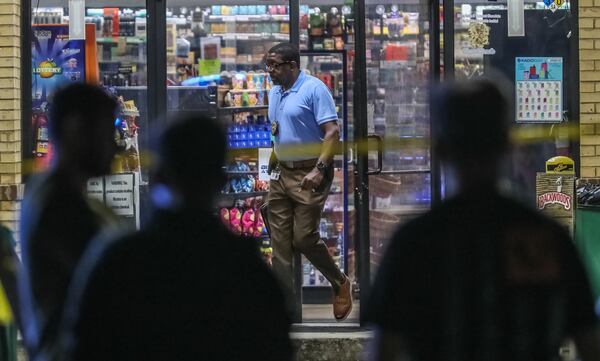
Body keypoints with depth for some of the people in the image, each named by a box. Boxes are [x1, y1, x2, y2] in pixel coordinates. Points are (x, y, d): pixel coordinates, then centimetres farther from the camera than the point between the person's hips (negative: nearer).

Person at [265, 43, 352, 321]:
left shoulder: (314, 89, -12)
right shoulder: (274, 93, 13)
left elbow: (332, 131, -17)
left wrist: (320, 169, -26)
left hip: (309, 174, -8)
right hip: (281, 173, 8)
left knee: (304, 238, -9)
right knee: (280, 242, 3)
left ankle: (340, 284, 16)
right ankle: (284, 306, 7)